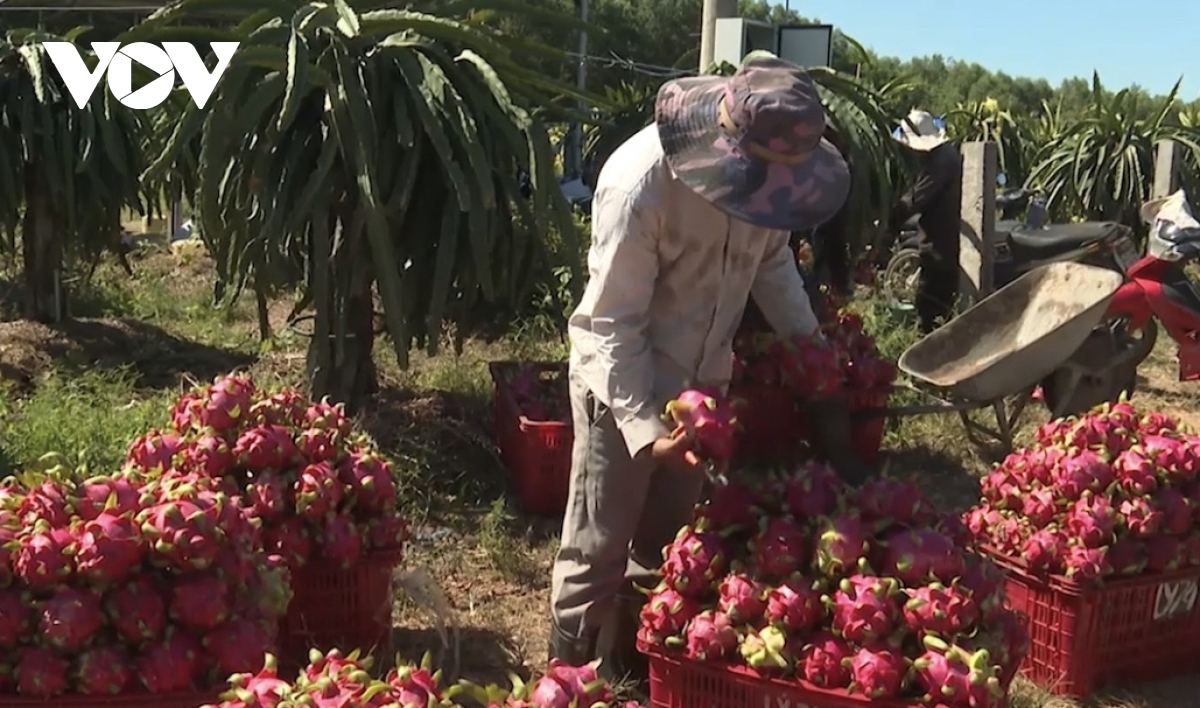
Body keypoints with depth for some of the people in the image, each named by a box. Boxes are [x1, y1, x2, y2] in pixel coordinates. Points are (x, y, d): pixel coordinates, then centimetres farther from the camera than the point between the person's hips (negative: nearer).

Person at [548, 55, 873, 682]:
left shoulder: (770, 166, -11)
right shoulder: (641, 184, -30)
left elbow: (773, 259, 8)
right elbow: (613, 324, -25)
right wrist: (643, 425, -31)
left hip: (701, 374, 6)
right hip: (623, 380, -6)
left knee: (667, 538, 18)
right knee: (599, 547, 4)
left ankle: (639, 664, 35)